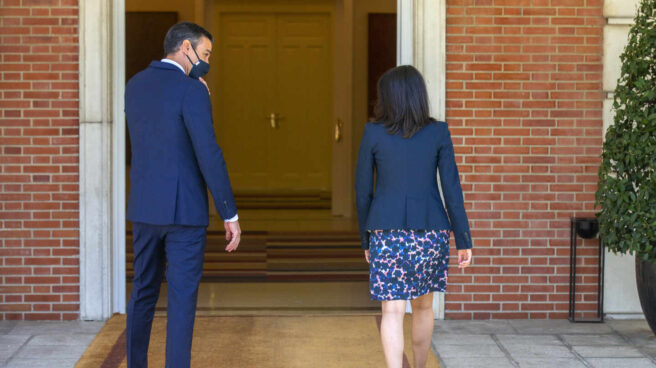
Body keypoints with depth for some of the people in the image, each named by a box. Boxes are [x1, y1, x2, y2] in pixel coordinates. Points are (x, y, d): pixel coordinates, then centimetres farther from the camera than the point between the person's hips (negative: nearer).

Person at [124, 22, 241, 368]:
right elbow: (209, 156, -20)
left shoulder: (134, 86, 8)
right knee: (182, 297, 0)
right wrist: (230, 215, -14)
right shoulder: (192, 90, -15)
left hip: (144, 208, 6)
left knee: (143, 291, 18)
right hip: (184, 209, -6)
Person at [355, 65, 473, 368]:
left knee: (392, 311, -3)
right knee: (423, 305, 21)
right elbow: (451, 188, -4)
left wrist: (365, 239, 14)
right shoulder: (438, 132, -1)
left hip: (387, 232, -1)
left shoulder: (373, 133, -2)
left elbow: (362, 189, 2)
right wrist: (464, 241, 1)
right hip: (430, 230, 2)